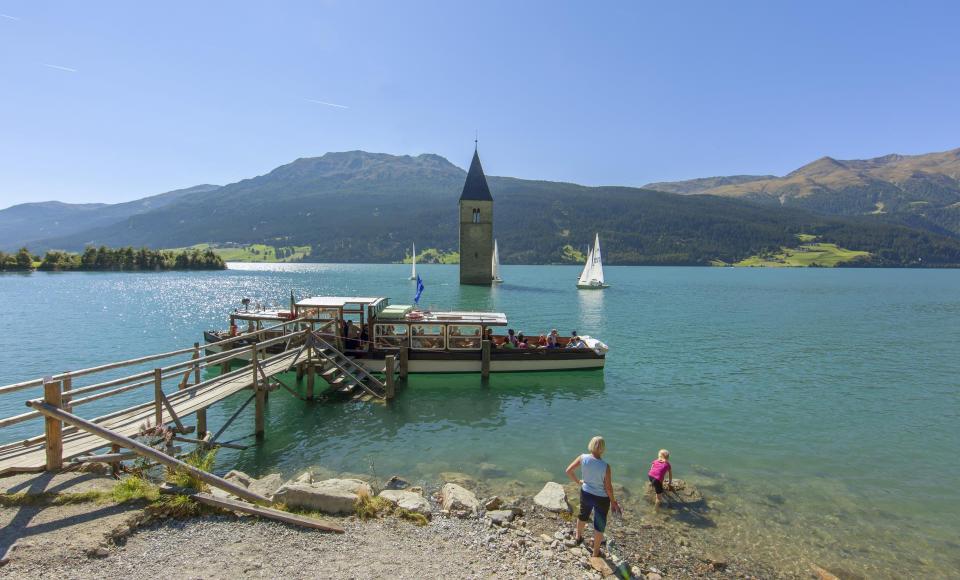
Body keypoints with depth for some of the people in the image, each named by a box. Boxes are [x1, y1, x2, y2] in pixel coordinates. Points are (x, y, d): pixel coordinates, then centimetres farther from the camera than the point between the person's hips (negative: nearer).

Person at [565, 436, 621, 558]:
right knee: (599, 524, 19)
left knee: (583, 515, 32)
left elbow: (568, 471, -10)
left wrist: (578, 482, 7)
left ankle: (578, 537, 56)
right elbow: (608, 488, -19)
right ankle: (596, 552, 35)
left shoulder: (583, 458, -19)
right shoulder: (605, 467, -29)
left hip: (586, 493, 4)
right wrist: (613, 502, -2)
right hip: (601, 498, -4)